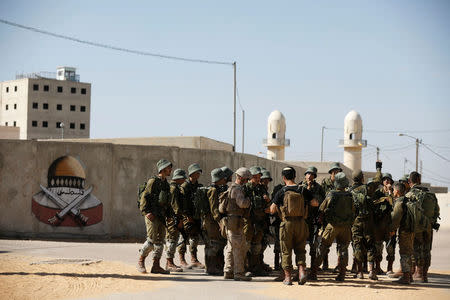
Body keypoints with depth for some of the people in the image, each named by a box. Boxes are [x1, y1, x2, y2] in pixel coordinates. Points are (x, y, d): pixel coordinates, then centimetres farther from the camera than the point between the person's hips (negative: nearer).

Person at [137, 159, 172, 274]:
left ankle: (156, 266, 7)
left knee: (160, 241, 4)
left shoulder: (166, 184, 16)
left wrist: (167, 214, 15)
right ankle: (141, 261, 4)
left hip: (161, 216, 8)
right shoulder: (153, 181, -9)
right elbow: (144, 197, -13)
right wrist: (146, 212, -19)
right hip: (152, 215, -8)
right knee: (152, 239, -12)